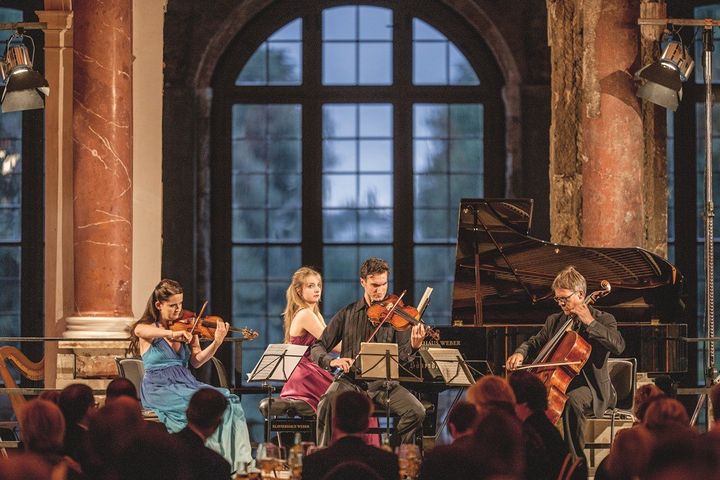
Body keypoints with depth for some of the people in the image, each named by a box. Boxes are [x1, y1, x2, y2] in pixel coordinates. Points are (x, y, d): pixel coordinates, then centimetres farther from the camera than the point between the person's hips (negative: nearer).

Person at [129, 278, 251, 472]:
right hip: (160, 389, -5)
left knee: (229, 402, -21)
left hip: (185, 383, 5)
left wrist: (216, 343, -11)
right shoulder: (144, 329, 3)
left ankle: (237, 462, -23)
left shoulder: (187, 327, 16)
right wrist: (172, 333, -38)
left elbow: (196, 361, 6)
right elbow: (142, 330, -24)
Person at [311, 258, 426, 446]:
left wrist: (413, 346, -28)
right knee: (327, 406, -32)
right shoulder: (347, 314, 6)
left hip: (383, 383, 1)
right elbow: (317, 348, 6)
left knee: (416, 411, -22)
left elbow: (401, 355, -5)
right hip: (350, 380, -1)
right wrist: (331, 361, -16)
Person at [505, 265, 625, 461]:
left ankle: (576, 460, -31)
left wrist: (590, 323, -21)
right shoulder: (554, 321, 14)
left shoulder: (603, 320, -2)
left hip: (589, 386, -5)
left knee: (573, 400, -39)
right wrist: (521, 353, 0)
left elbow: (618, 346, -20)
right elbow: (535, 342, 24)